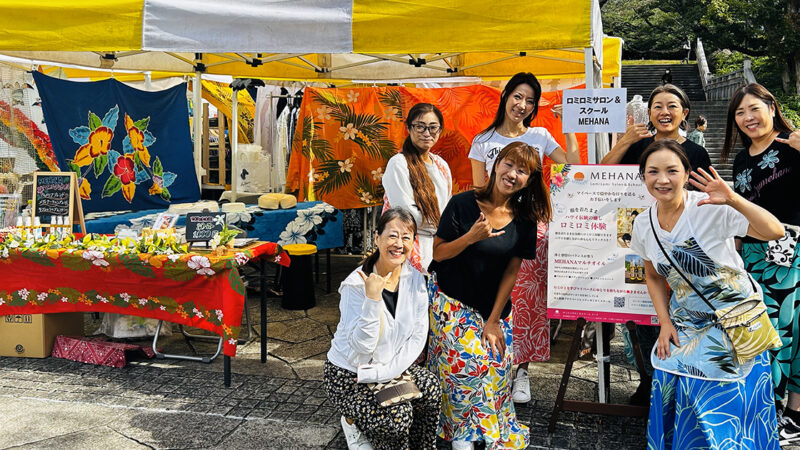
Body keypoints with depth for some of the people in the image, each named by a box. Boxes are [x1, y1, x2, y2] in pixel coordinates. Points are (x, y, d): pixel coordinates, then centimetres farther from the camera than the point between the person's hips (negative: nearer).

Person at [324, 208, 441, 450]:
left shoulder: (415, 279, -5)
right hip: (348, 376, -5)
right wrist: (372, 298, -35)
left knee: (431, 389, -20)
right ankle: (354, 424, 7)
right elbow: (361, 348, -25)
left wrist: (385, 372, -15)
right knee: (398, 418, -24)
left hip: (393, 368, 5)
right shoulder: (356, 285, -20)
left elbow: (418, 337, -4)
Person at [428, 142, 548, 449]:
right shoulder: (463, 204, -12)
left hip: (493, 305, 3)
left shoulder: (525, 221, -3)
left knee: (496, 366, -7)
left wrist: (493, 320, -4)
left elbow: (512, 271, -1)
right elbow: (438, 253, -8)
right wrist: (470, 237, -26)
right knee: (468, 363, -15)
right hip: (451, 300, -3)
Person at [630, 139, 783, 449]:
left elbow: (775, 231, -32)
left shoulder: (711, 208, -21)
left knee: (720, 405, -4)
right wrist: (665, 322, 0)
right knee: (671, 394, 2)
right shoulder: (643, 224, -4)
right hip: (685, 325, 5)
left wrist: (733, 200, -45)